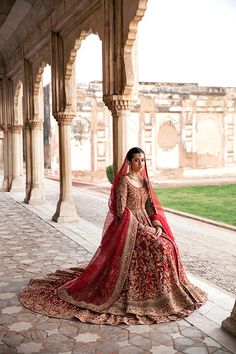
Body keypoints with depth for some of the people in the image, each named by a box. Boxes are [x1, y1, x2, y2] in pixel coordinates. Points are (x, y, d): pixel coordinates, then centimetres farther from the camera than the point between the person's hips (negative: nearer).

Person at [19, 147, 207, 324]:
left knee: (169, 245, -11)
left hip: (146, 225, 7)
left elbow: (151, 206, 11)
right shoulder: (124, 181, -10)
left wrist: (157, 225, -6)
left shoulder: (144, 181, 13)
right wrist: (143, 229, -16)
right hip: (129, 227, -7)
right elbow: (121, 210, -14)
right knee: (158, 248, -23)